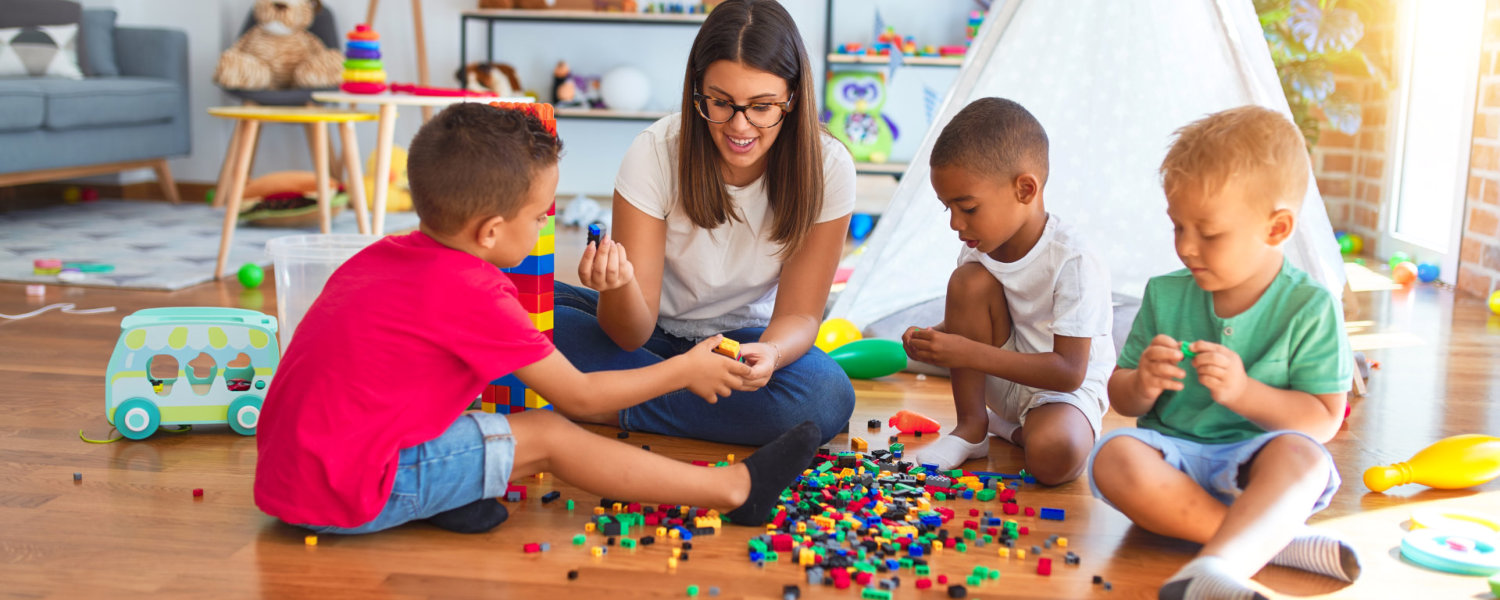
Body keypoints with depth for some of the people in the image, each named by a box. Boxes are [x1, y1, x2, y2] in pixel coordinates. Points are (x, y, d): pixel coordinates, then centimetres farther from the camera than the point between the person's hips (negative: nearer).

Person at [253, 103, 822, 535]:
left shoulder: (381, 254, 8)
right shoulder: (476, 294, -16)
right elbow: (579, 396, -6)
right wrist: (686, 371, 6)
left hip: (284, 468, 8)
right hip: (345, 498, -8)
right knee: (548, 436, -4)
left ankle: (444, 496, -5)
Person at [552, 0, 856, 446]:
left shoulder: (827, 168, -17)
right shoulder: (655, 154, -20)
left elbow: (799, 313, -13)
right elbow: (632, 334, -20)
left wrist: (771, 353, -38)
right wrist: (619, 285, -44)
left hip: (744, 337, 1)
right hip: (653, 329, -1)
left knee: (826, 398, -34)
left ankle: (609, 408, -19)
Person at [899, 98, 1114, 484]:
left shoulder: (1073, 263, -25)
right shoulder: (981, 246, -6)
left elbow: (1070, 371, -28)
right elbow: (968, 322, 5)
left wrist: (970, 353, -34)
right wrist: (934, 340, -20)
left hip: (1066, 390, -5)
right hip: (1000, 379, 5)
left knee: (1055, 457, -39)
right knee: (968, 280, -21)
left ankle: (1013, 430, 1)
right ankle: (972, 427, -9)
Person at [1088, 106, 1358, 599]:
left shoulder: (1309, 307, -3)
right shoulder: (1165, 295, 5)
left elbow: (1323, 420, -6)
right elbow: (1120, 398, 10)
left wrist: (1243, 392, -21)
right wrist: (1142, 386, -15)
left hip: (1253, 462, -2)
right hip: (1173, 454, 3)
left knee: (1302, 457, -35)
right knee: (1115, 459, -30)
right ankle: (1274, 538, -28)